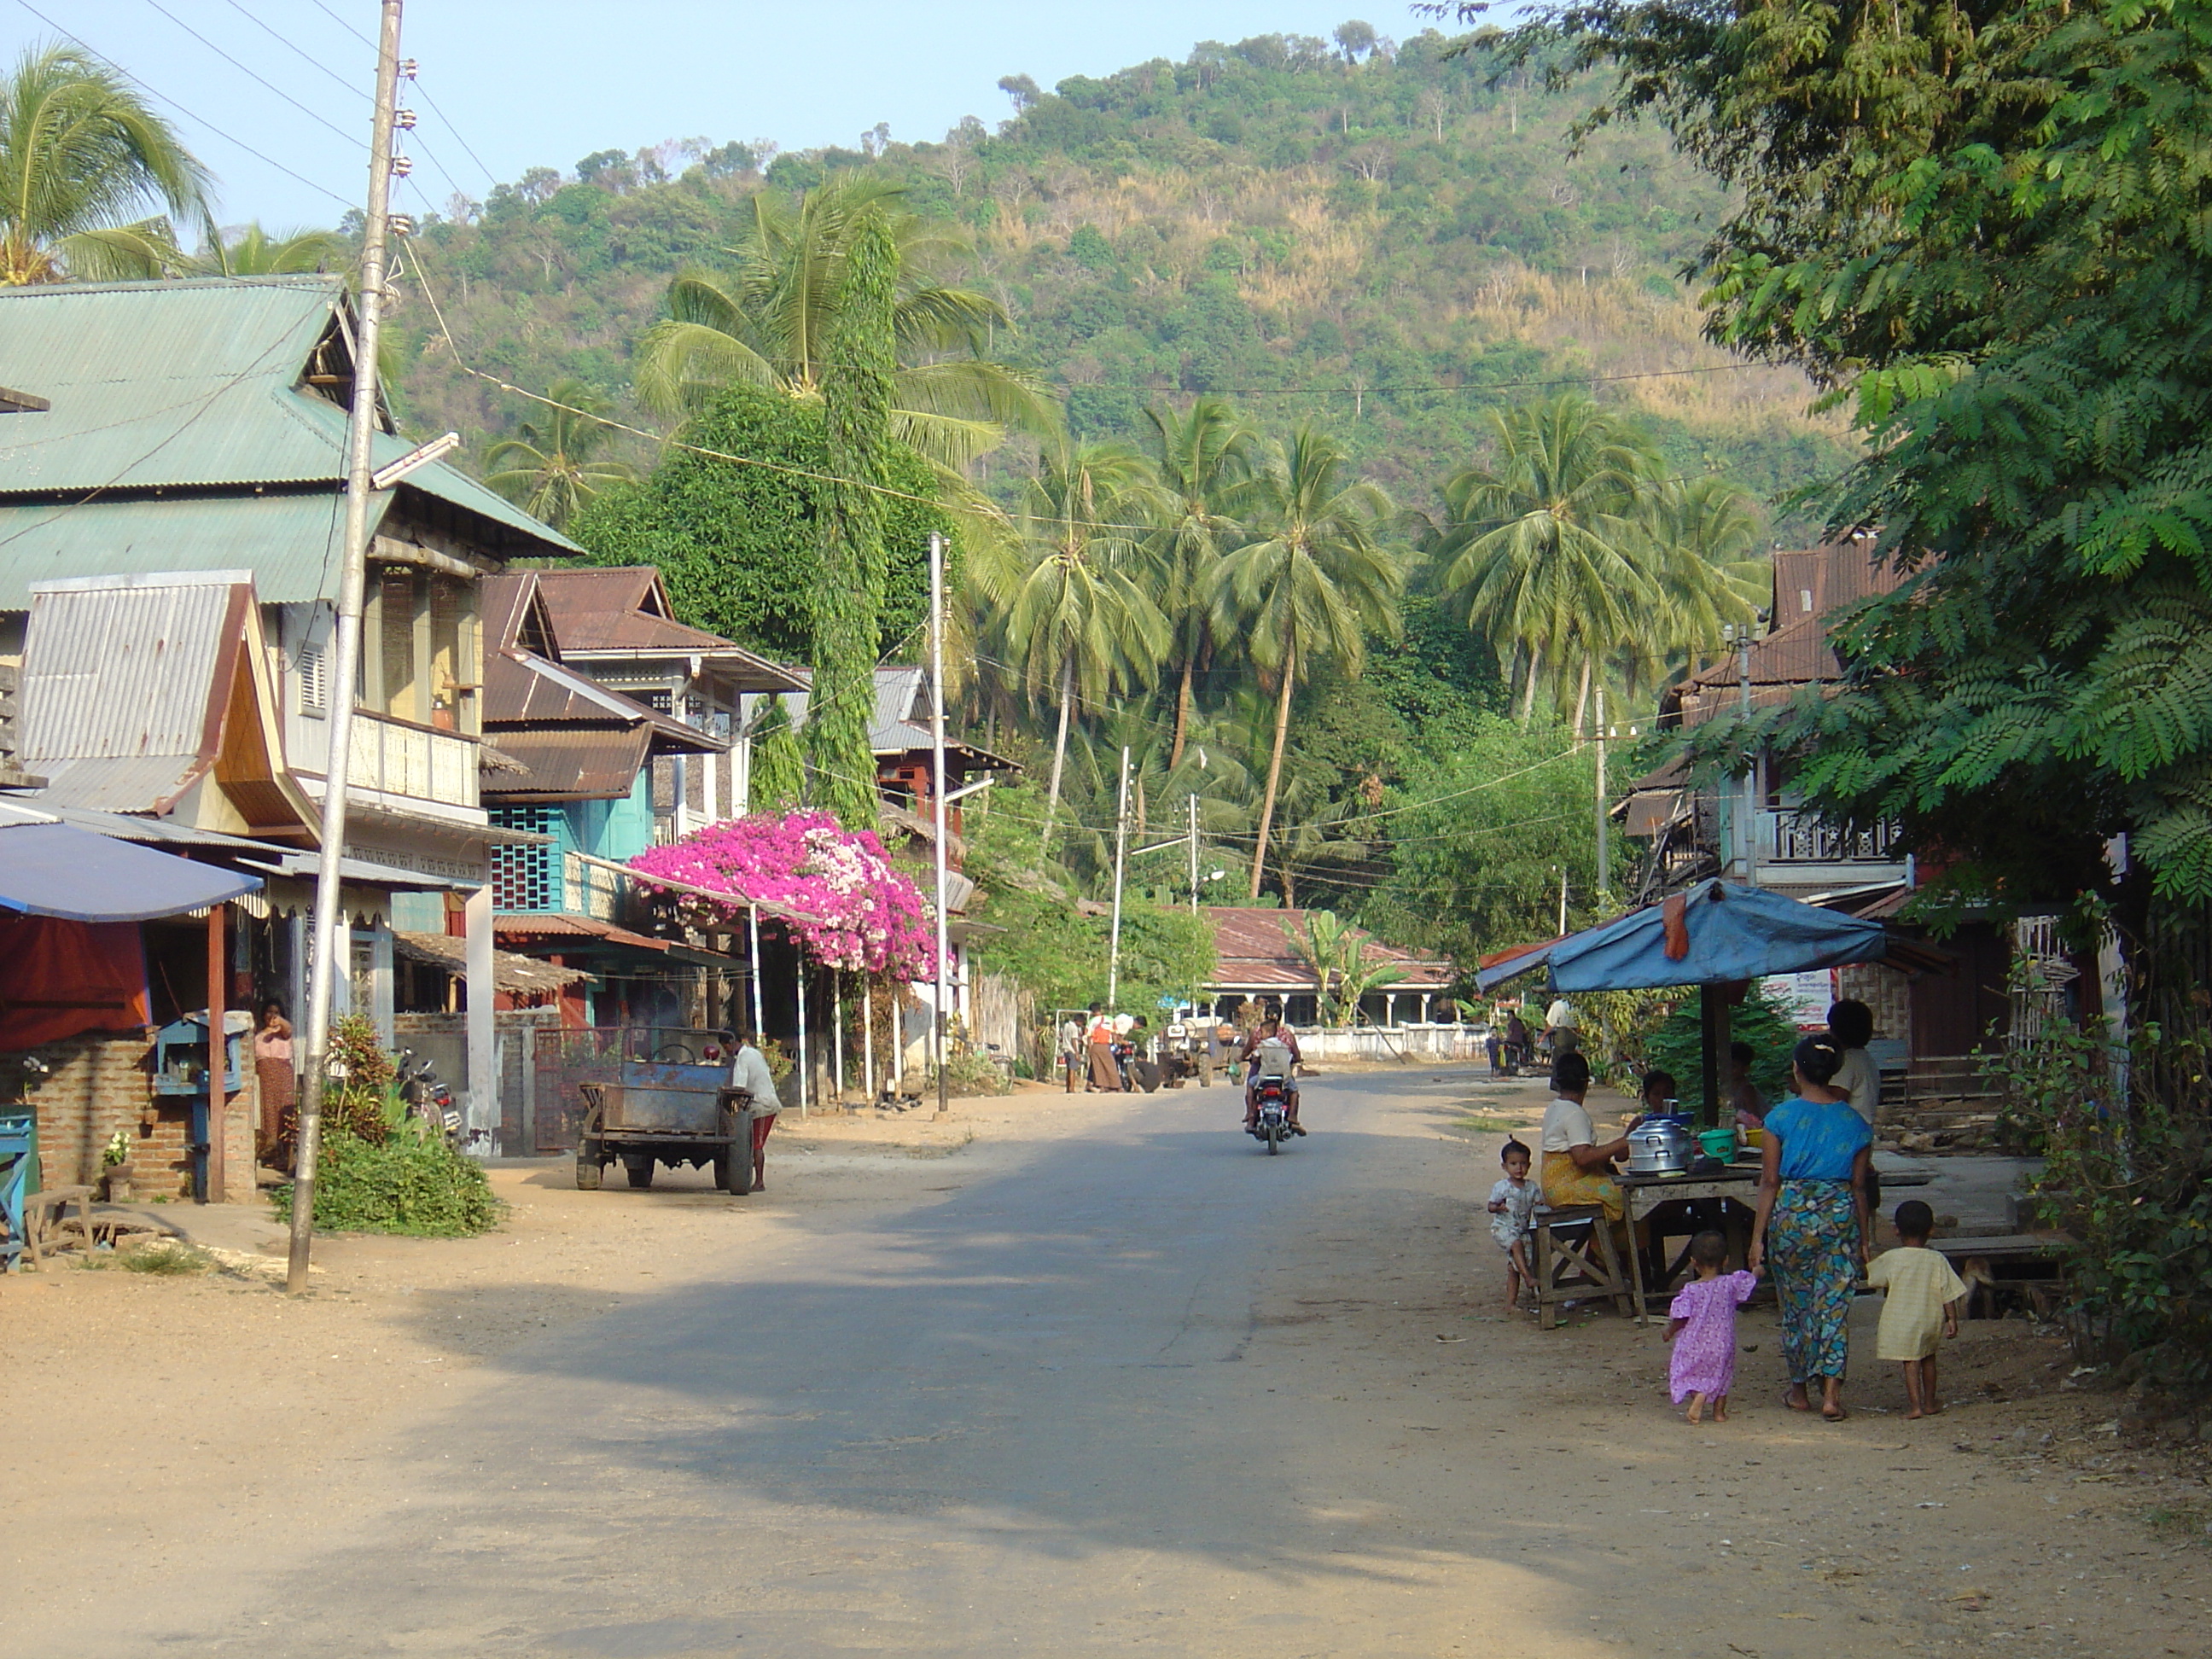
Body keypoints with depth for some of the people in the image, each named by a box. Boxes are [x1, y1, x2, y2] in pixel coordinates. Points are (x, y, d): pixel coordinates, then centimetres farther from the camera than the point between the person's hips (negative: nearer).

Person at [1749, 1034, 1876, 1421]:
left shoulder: (1782, 1116, -6)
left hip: (1791, 1214, -1)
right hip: (1840, 1215, 1)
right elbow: (1859, 1186, 4)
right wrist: (1864, 1240, 12)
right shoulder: (1854, 1123, 1)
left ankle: (1800, 1390, 23)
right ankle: (1831, 1393, -8)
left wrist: (1758, 1236, -1)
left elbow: (1770, 1181, -5)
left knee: (1796, 1306, 13)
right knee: (1833, 1306, 2)